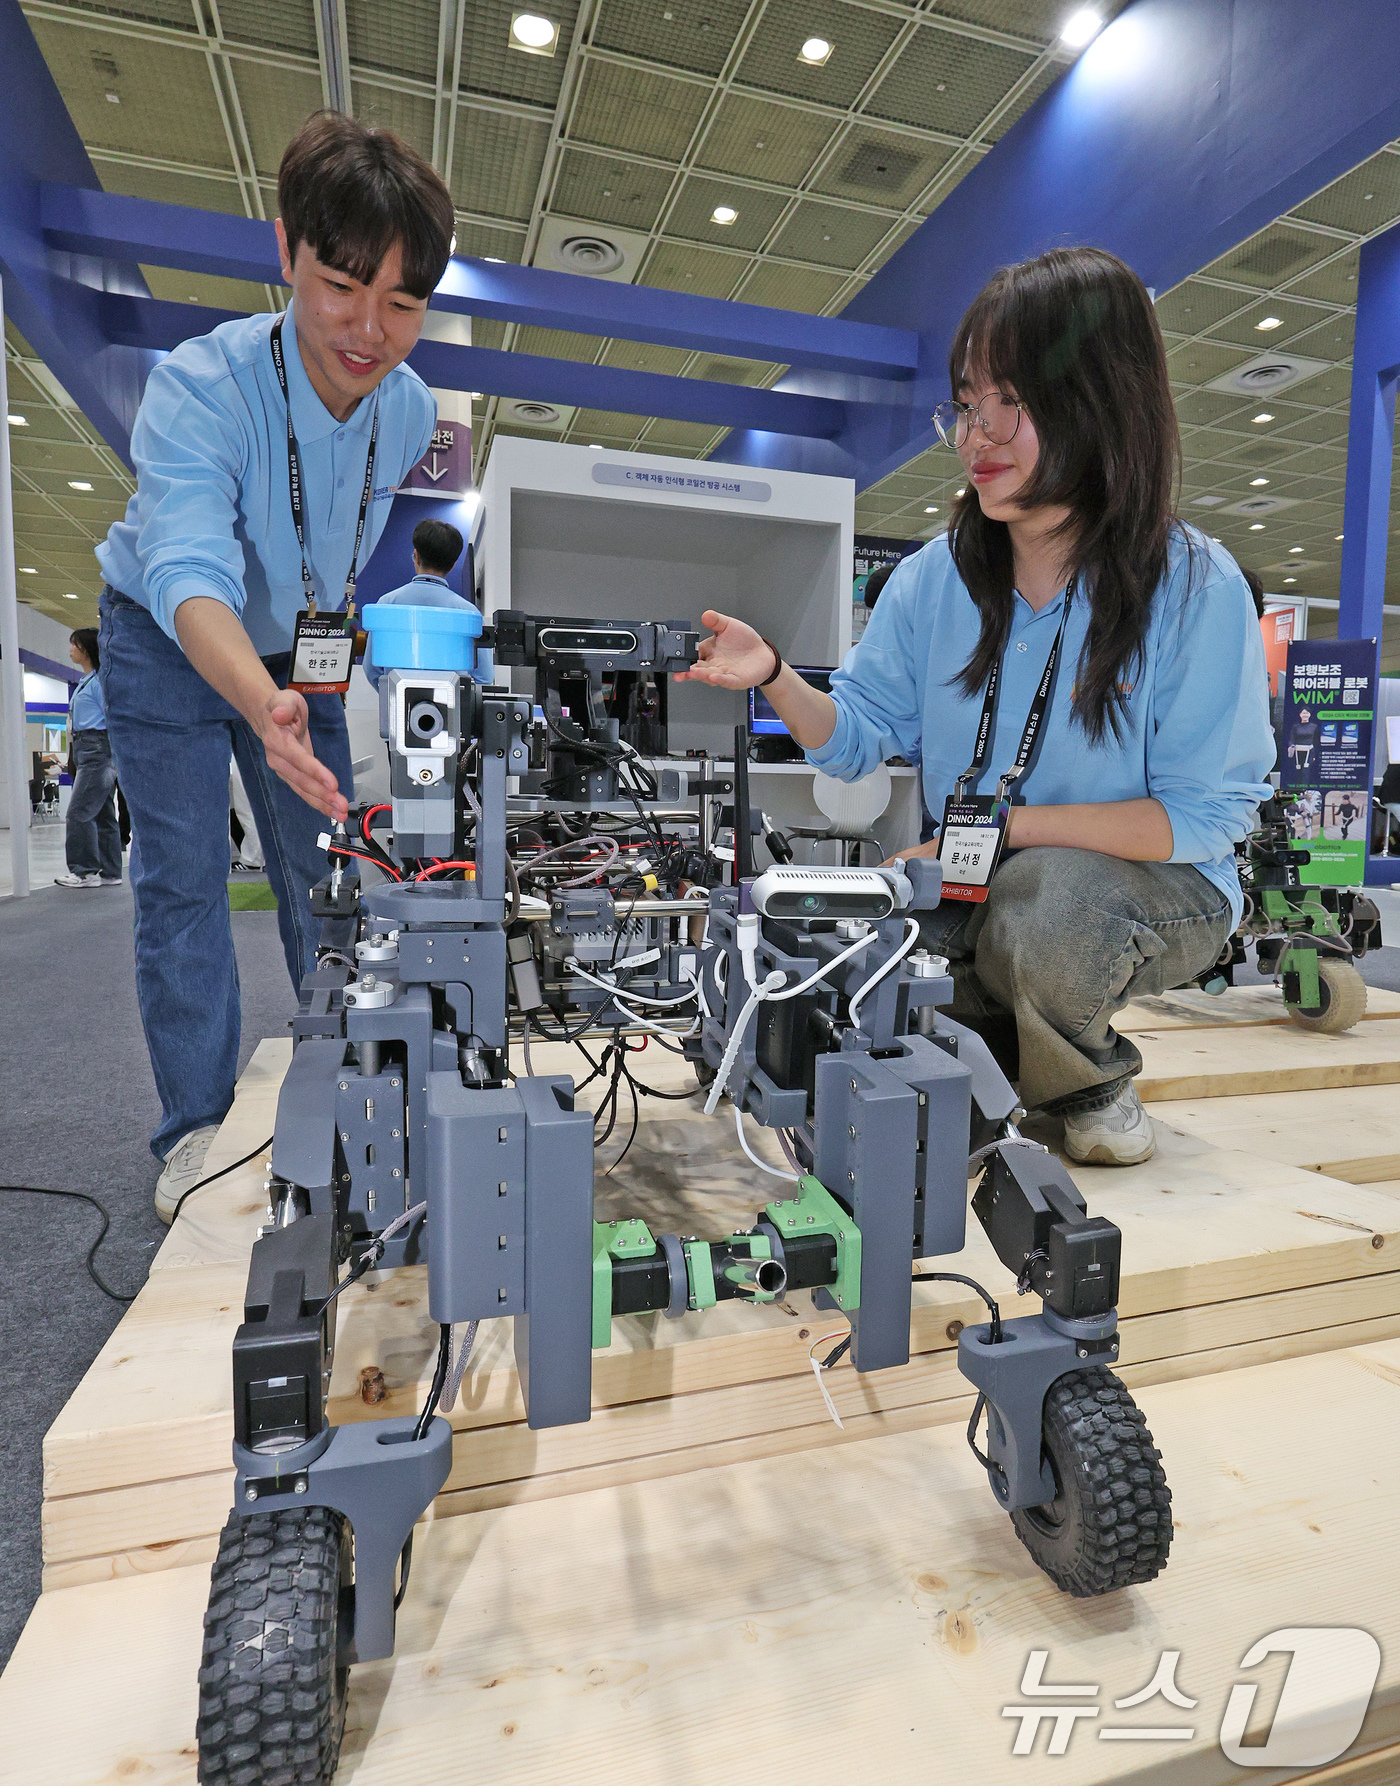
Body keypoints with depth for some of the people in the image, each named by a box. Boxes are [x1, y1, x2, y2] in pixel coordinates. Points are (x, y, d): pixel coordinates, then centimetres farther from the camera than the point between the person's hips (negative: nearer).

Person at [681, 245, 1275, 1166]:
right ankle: (1013, 1033, 15)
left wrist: (1003, 826, -25)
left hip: (1161, 888, -4)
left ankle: (1087, 1078, -1)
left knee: (1040, 898, -36)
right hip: (984, 893, 5)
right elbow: (860, 735, 1)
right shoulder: (936, 577, -2)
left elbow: (1204, 813, -16)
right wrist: (775, 678, -19)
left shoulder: (1196, 588, -15)